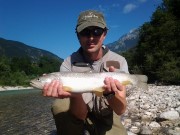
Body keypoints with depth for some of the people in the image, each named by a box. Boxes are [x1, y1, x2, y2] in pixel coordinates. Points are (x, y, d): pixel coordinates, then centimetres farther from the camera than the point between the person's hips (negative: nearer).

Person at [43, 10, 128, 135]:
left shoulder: (119, 61, -14)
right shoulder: (68, 65, -16)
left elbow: (120, 110, -19)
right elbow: (80, 114, -22)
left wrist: (110, 93, -40)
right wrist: (75, 95, -44)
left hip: (107, 120, 1)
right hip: (79, 116, 0)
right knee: (60, 105, -27)